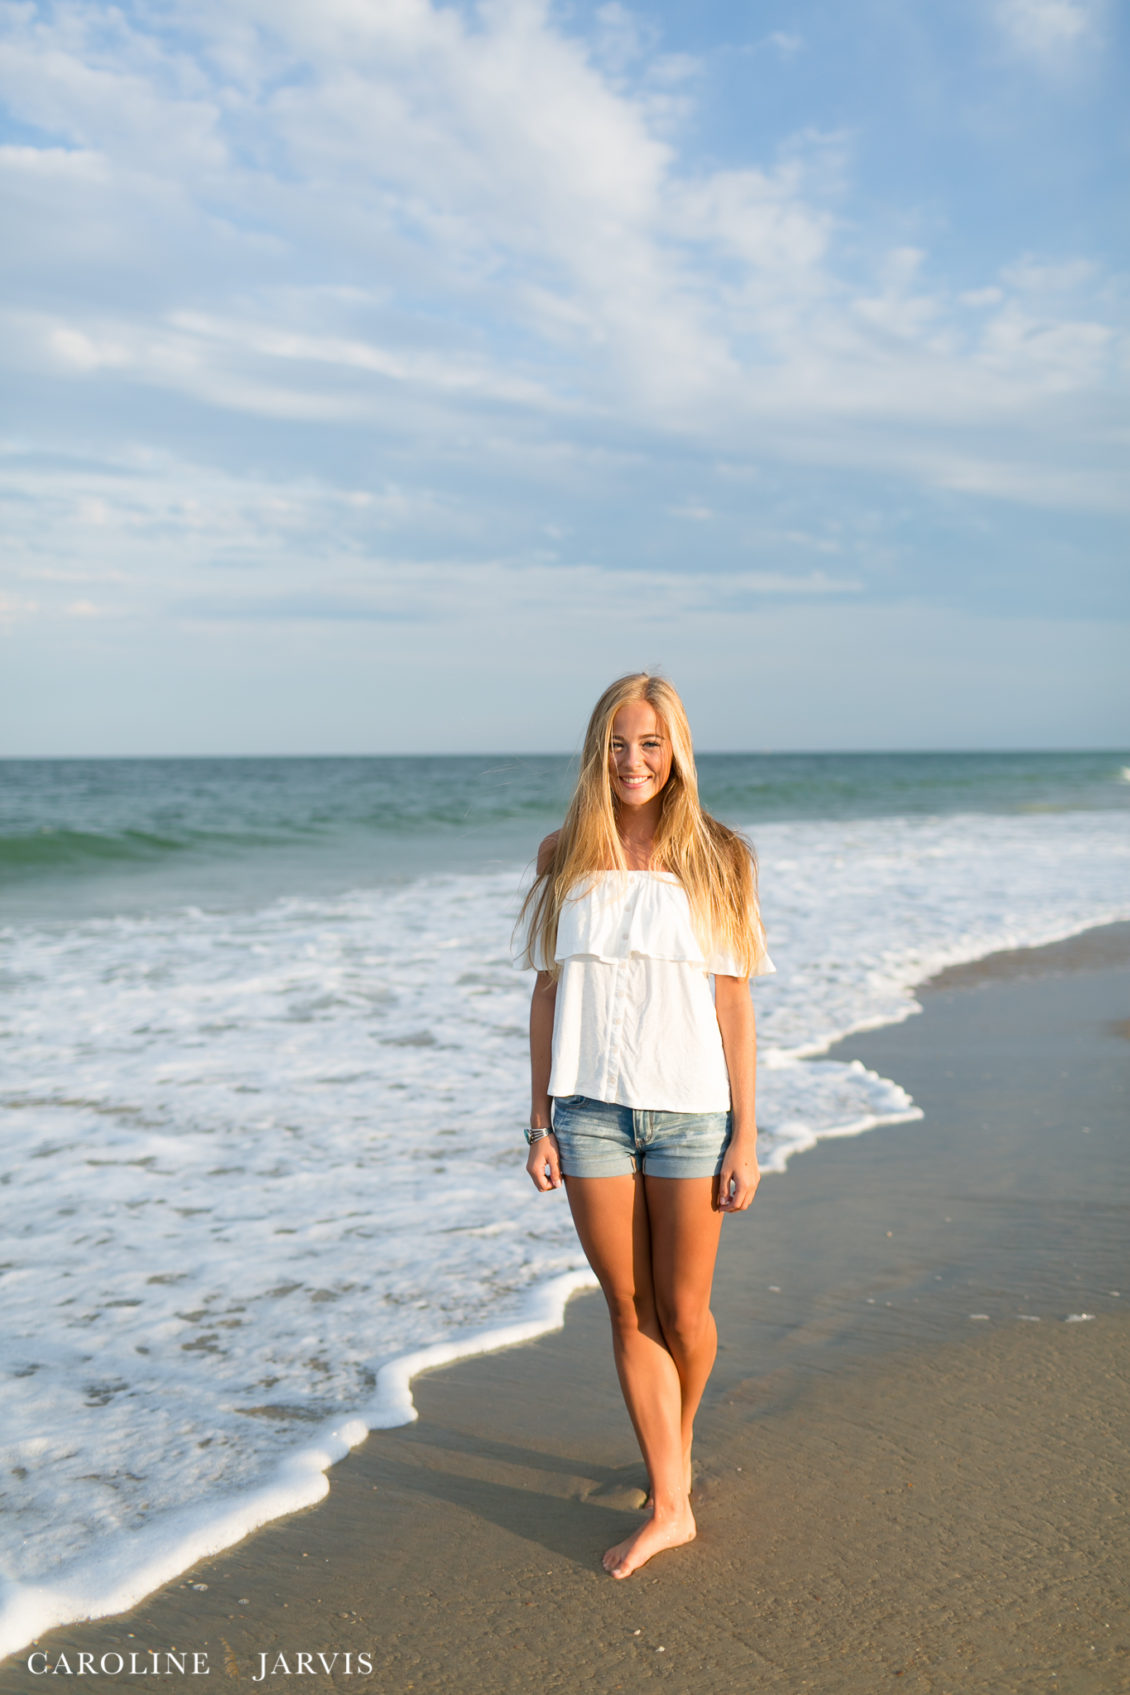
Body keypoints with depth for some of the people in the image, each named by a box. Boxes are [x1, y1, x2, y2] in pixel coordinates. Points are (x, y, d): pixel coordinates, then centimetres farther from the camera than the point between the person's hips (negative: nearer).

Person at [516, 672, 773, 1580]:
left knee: (683, 1311, 9)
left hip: (690, 1110, -2)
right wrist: (540, 1120, 4)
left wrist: (746, 1139, -4)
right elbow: (548, 994, 7)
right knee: (629, 1310, 8)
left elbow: (734, 1004, -2)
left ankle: (679, 1444, 40)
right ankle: (668, 1504, 20)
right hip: (590, 1110, 2)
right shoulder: (566, 858, 5)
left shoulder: (716, 858, -2)